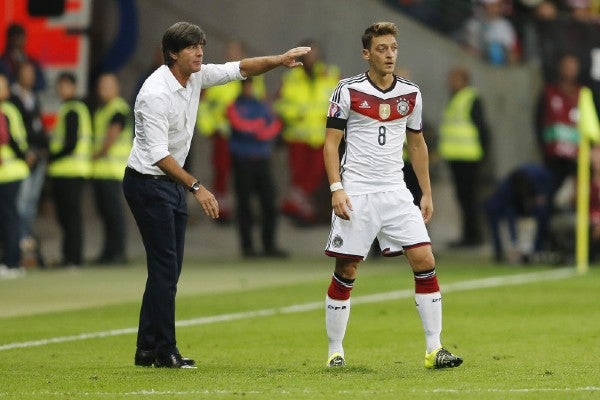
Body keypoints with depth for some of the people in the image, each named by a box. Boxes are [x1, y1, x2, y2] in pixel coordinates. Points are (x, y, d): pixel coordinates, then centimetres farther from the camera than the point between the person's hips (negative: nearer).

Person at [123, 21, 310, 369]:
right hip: (147, 182, -9)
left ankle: (148, 350, 12)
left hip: (173, 183, 9)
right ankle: (164, 350, -5)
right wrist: (197, 187, -28)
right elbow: (158, 154, -26)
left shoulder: (196, 76, 1)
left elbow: (241, 69, 10)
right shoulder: (156, 94, -24)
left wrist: (279, 61, -7)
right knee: (165, 267, -10)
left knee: (169, 268, 8)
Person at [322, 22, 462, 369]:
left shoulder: (411, 93, 8)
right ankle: (335, 351, 12)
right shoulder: (348, 91, -4)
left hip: (395, 192, 3)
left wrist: (427, 193, 14)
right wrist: (336, 188, -13)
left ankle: (434, 348, -4)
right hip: (356, 194, -3)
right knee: (346, 272, 0)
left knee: (425, 261, -8)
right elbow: (331, 143, -3)